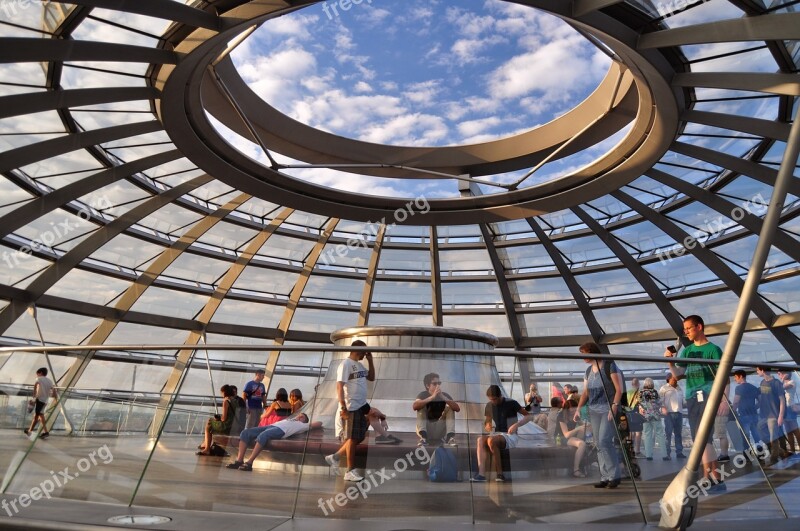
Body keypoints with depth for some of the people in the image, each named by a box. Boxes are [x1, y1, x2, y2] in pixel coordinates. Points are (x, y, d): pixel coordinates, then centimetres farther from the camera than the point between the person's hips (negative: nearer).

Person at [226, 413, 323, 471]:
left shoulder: (302, 425, 24)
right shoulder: (290, 419, 41)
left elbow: (319, 424, 20)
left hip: (280, 430, -7)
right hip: (270, 426, 7)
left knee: (262, 436, -38)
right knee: (245, 432, -16)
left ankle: (249, 463, -40)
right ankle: (239, 460, -23)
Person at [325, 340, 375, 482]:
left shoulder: (359, 364, 14)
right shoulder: (346, 364, -13)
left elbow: (371, 378, 22)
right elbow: (339, 386, -18)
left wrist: (370, 361, 10)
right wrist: (343, 408, -24)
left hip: (362, 405, 9)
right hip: (352, 407, -9)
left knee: (359, 437, 13)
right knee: (353, 438, -1)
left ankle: (335, 456, 24)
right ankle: (350, 471, 10)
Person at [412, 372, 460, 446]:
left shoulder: (445, 395, -1)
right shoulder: (423, 395, -6)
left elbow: (457, 408, -18)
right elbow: (414, 406, -29)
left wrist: (443, 397, -29)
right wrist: (432, 397, -35)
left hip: (440, 431, 2)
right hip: (425, 429, -2)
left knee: (450, 407, -11)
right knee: (421, 406, -19)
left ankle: (450, 437, -30)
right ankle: (423, 437, -35)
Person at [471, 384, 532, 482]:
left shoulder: (511, 403, -7)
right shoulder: (489, 406, 7)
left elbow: (529, 416, -4)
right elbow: (487, 421, 22)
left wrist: (516, 425, -19)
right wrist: (487, 426, -3)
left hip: (510, 436, -5)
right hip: (497, 434, 5)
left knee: (491, 440, -35)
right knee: (480, 440, -28)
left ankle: (500, 474, -25)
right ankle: (481, 473, -38)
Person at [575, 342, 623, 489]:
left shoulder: (609, 365, -6)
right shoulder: (588, 371, 13)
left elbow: (619, 389, -9)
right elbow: (585, 392, 16)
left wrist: (614, 407, -18)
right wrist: (578, 408, 4)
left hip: (609, 409, -6)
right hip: (594, 410, 7)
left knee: (604, 441, -15)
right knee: (599, 444, 4)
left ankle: (614, 476, -2)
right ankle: (605, 477, 9)